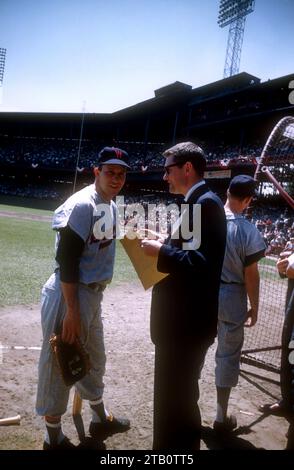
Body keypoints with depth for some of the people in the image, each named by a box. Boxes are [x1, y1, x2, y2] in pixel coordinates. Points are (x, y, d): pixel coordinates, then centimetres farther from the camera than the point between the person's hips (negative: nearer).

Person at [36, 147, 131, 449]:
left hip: (93, 294, 10)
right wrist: (72, 311, -23)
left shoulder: (111, 206, 10)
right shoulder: (81, 205, -19)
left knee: (94, 359, 23)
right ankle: (54, 439, 24)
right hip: (70, 294, -10)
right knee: (59, 364, 5)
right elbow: (66, 260, -23)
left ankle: (100, 419, 44)